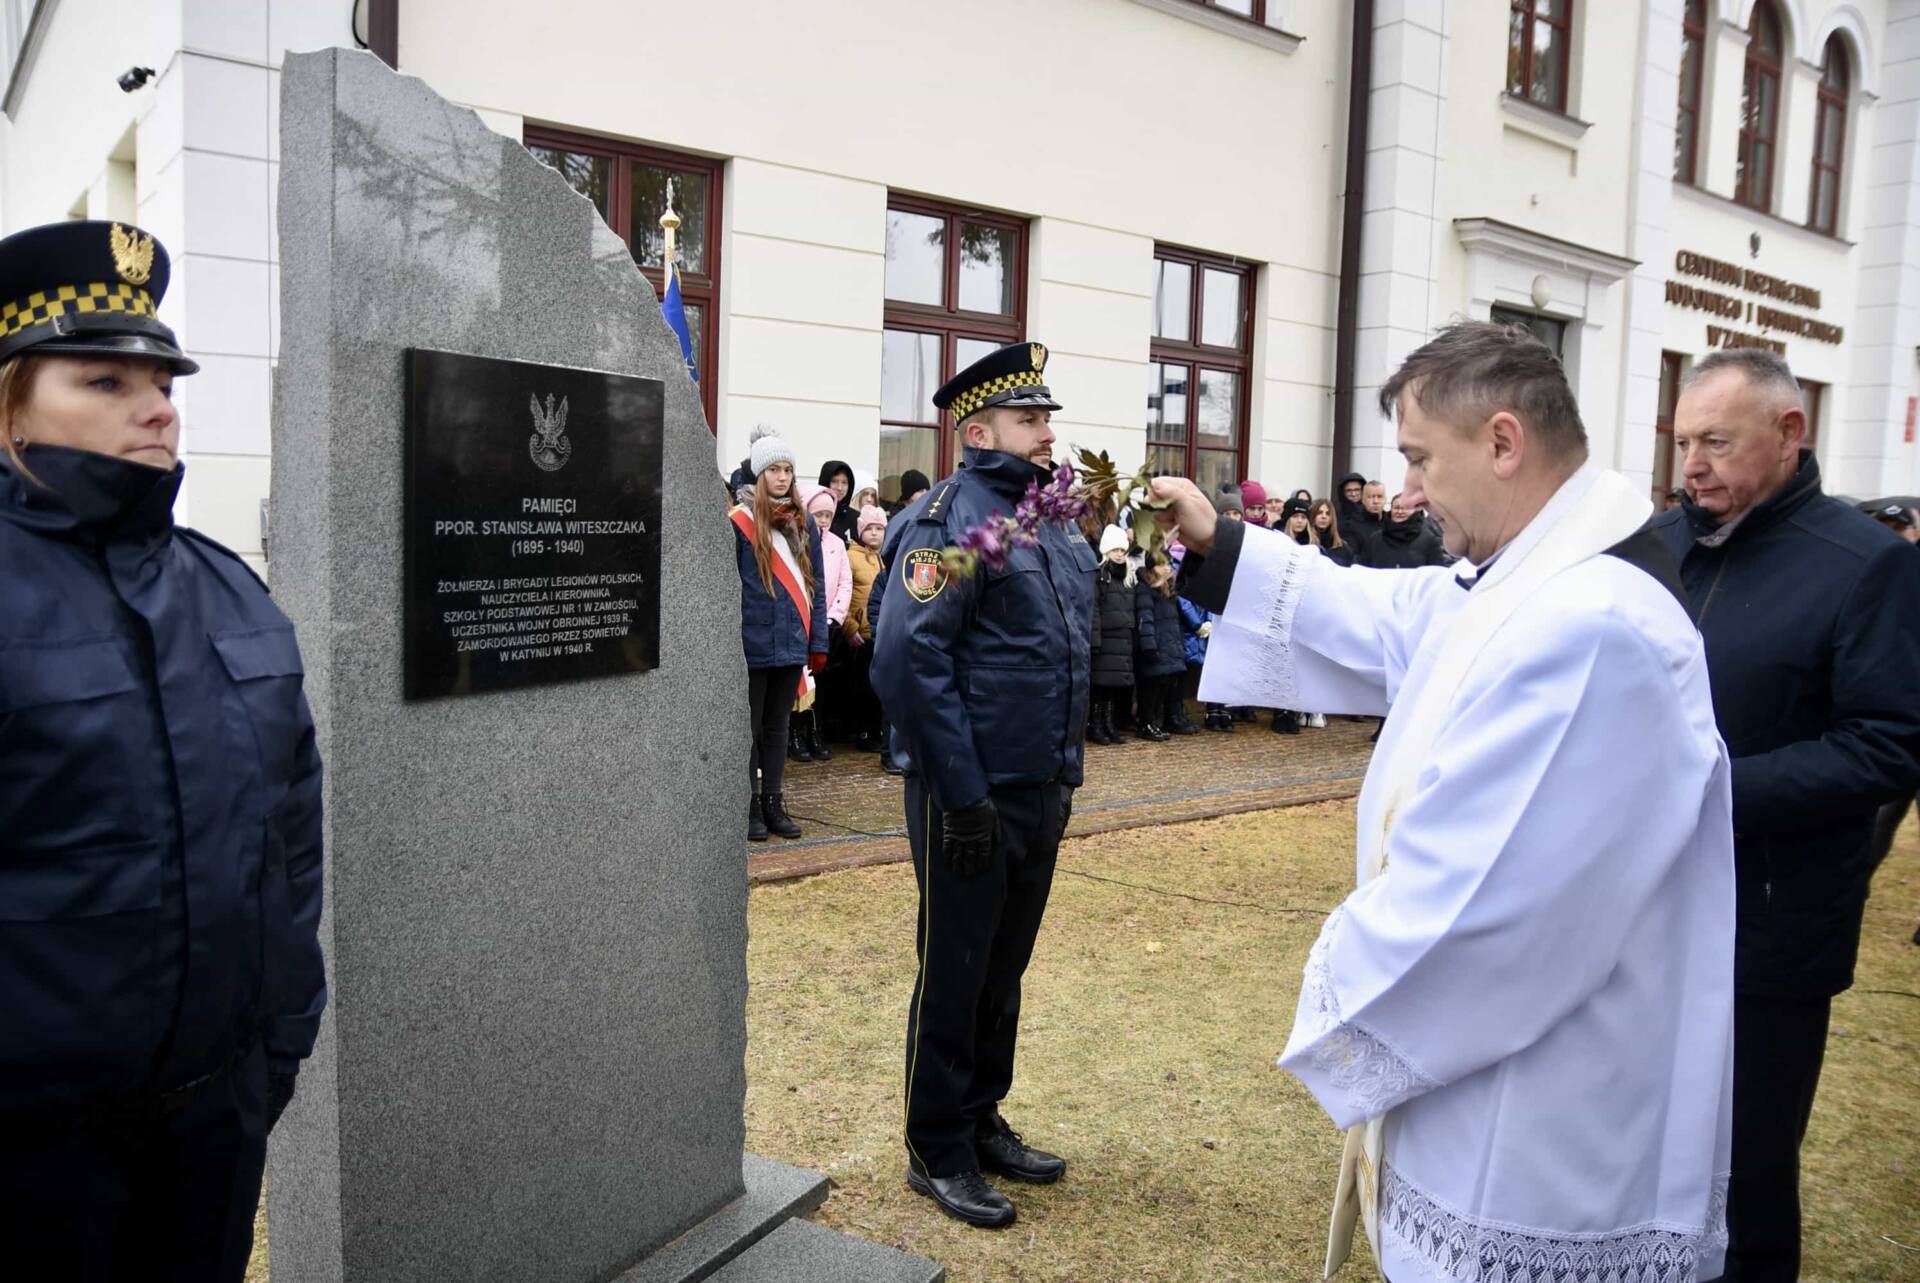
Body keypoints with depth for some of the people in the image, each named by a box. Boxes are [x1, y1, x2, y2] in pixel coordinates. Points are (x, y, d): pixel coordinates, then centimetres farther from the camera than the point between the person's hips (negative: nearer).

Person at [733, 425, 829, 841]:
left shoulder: (803, 524, 9)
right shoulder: (740, 523, -7)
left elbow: (814, 587, 11)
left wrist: (818, 642, 7)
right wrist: (730, 643, -13)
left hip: (791, 645, 5)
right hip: (753, 646, -5)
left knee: (778, 727, 13)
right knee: (750, 728, 5)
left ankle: (773, 803, 22)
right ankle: (749, 807, 13)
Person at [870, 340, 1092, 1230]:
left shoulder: (1053, 523, 12)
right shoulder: (951, 518, -14)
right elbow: (908, 664, -22)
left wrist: (1065, 775, 15)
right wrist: (962, 797, -21)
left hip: (1041, 794, 8)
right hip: (971, 801, -8)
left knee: (1005, 968, 18)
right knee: (954, 976, 6)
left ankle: (982, 1122, 34)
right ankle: (937, 1153, 22)